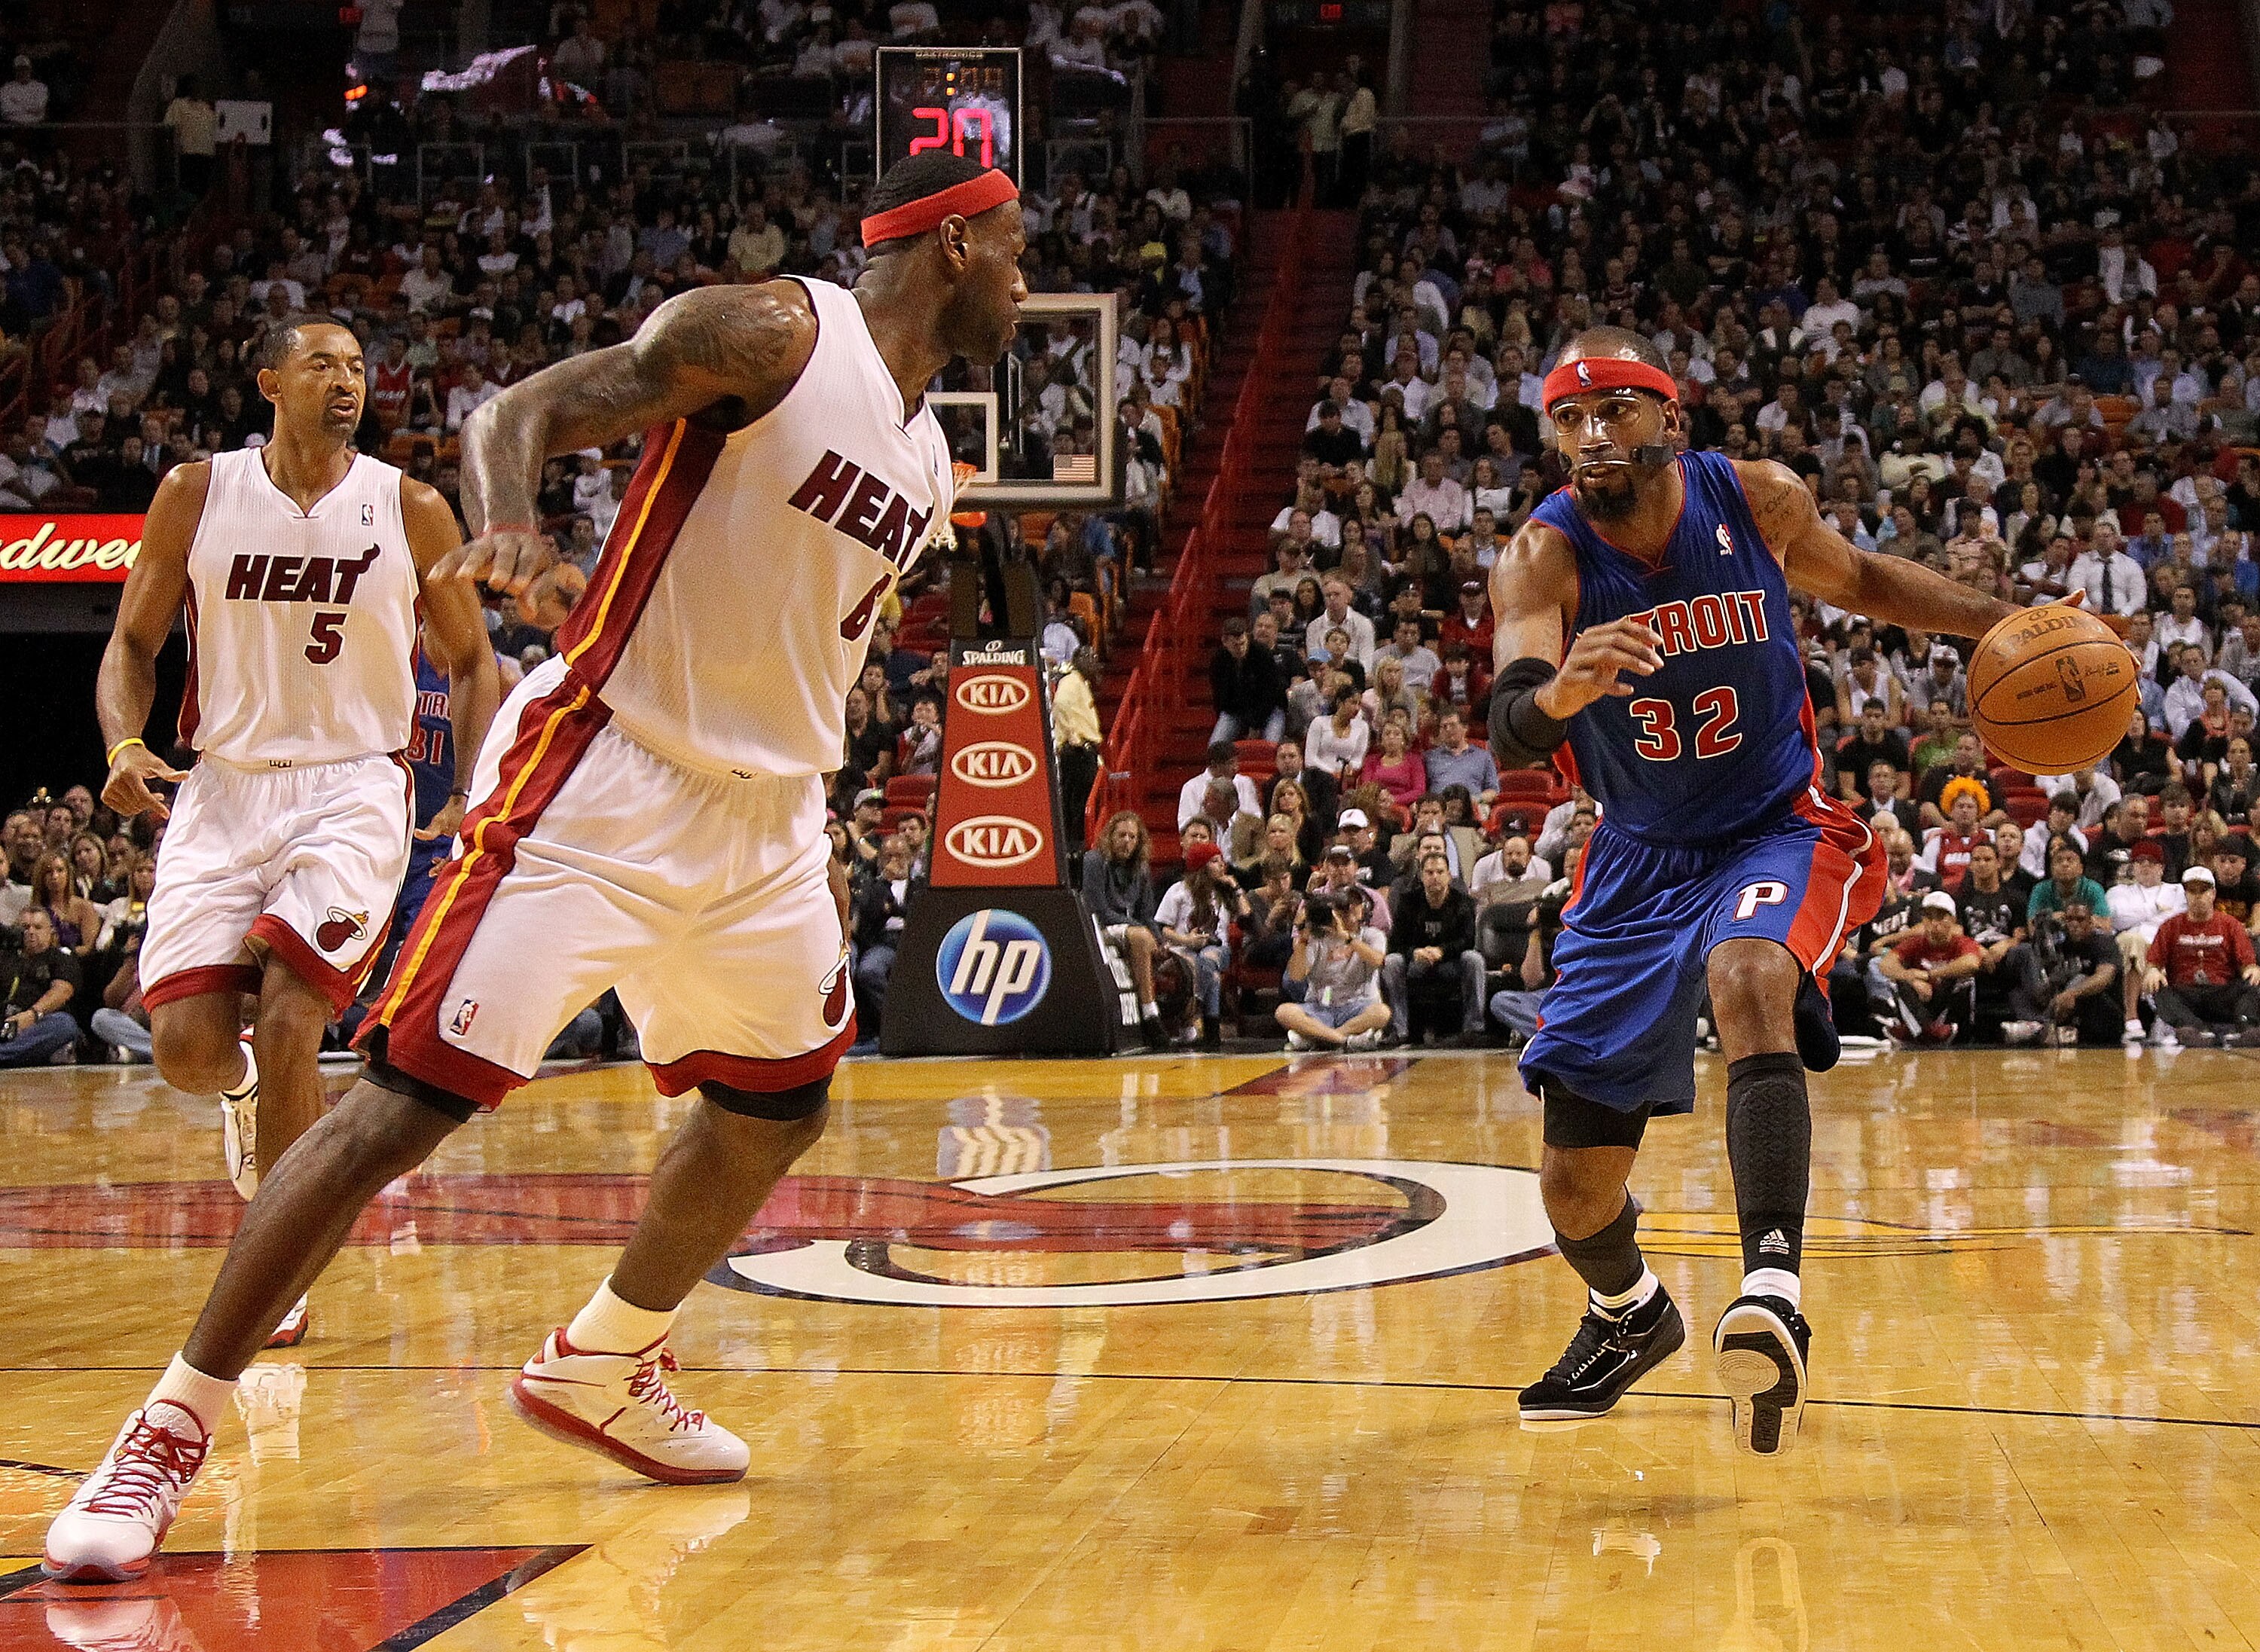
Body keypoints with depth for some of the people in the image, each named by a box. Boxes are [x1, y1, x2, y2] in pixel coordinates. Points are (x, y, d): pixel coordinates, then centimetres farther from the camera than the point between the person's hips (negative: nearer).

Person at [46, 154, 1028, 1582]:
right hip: (601, 782, -9)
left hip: (760, 813, 9)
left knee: (777, 1109, 17)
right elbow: (524, 411, -17)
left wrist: (820, 854, 22)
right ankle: (173, 1431, -4)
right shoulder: (772, 332, -10)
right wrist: (508, 526, -37)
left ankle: (599, 1369, 37)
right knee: (409, 1102, -12)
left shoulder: (926, 456, 14)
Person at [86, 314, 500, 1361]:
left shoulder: (409, 511, 0)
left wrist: (474, 795, -4)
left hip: (354, 789, -1)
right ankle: (247, 1089, 31)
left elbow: (471, 662, 10)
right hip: (225, 790, 2)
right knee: (185, 1049, -9)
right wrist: (124, 745, -12)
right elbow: (133, 644, 8)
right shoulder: (197, 496, 2)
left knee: (286, 1022, -17)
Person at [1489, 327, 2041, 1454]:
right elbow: (1509, 735, -33)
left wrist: (1999, 623, -2)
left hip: (1778, 830, -1)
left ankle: (1774, 1282, -46)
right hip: (1639, 858, 1)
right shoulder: (1546, 556, -17)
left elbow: (1857, 578, 12)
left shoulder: (1757, 500, -10)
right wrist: (1557, 694, -56)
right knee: (1576, 1183, 1)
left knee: (1749, 984, -38)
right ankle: (1627, 1316, 36)